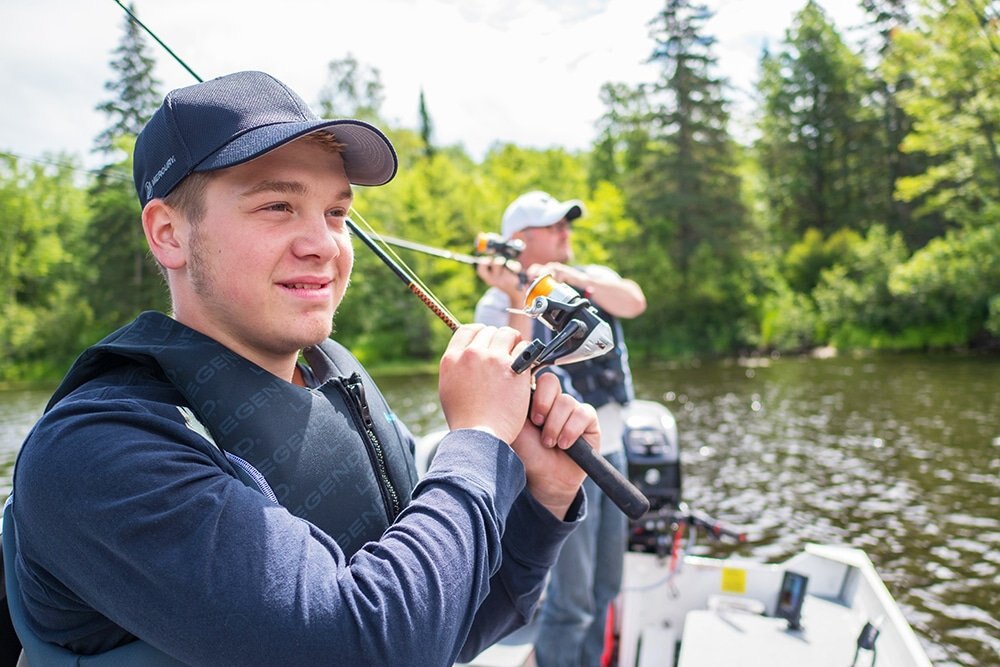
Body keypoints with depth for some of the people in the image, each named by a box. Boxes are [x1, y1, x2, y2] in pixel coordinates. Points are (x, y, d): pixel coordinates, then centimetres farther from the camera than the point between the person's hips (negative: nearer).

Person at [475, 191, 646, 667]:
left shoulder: (592, 279, 10)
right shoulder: (499, 303, -6)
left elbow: (634, 302, -11)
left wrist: (571, 276, -23)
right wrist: (518, 298, -27)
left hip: (611, 450, 6)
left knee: (604, 586, 17)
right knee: (572, 596, -4)